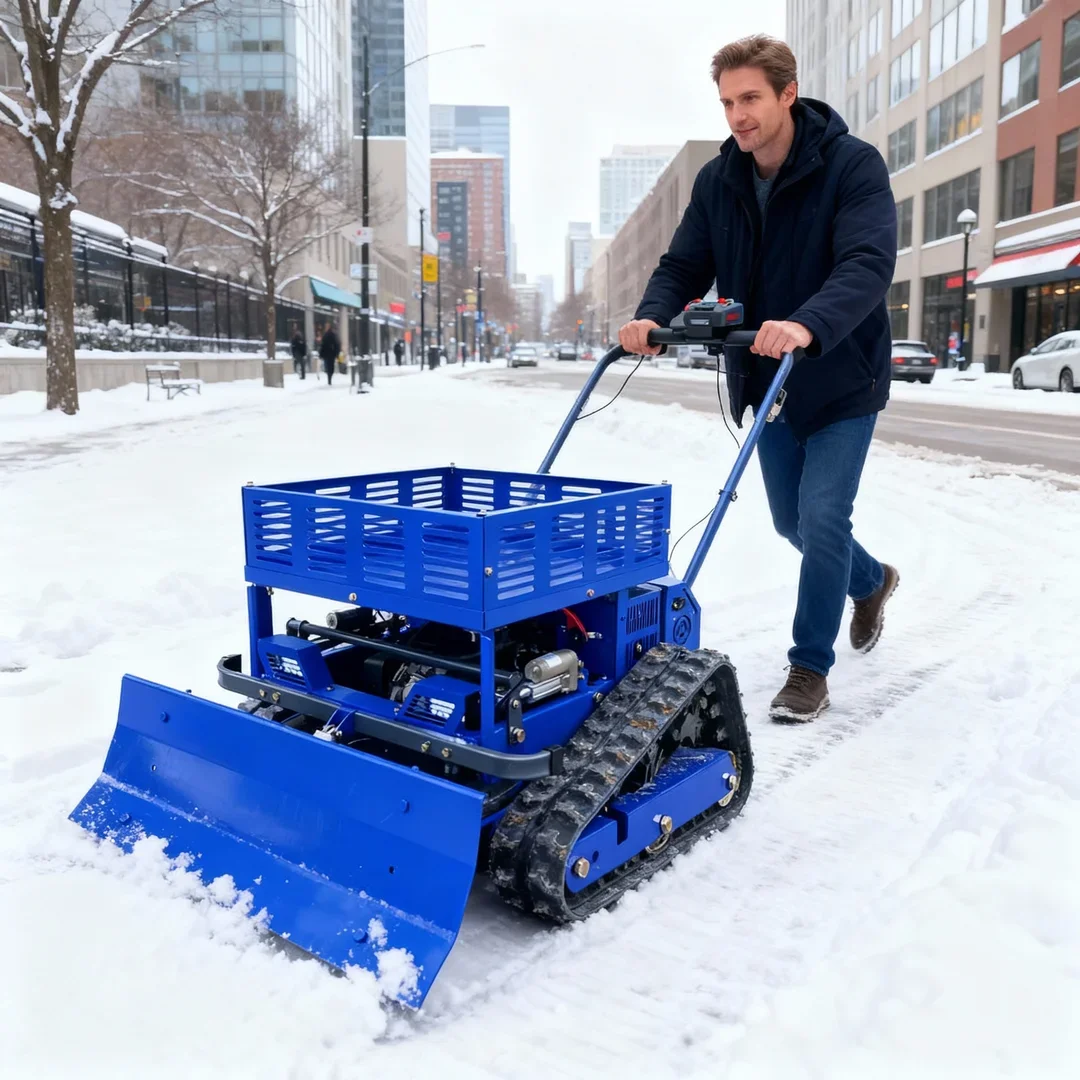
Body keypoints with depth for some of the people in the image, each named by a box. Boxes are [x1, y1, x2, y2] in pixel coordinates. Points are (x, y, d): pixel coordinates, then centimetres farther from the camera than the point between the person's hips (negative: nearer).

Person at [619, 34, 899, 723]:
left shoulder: (853, 165, -17)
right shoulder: (717, 181, -1)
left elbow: (869, 265, -31)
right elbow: (684, 266, -3)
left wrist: (808, 325, -49)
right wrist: (652, 317, -25)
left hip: (841, 380, -5)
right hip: (766, 382, 6)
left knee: (822, 518, -11)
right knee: (791, 520, 15)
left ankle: (810, 668, 7)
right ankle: (871, 581, 46)